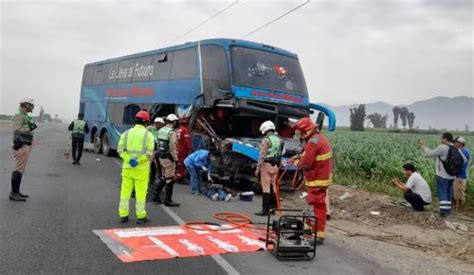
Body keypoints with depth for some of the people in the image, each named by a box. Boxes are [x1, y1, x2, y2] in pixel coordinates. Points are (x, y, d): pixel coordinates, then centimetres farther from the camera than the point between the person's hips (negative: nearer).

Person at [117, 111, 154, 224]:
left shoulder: (126, 133, 6)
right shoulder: (148, 134, -4)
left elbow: (120, 149, -2)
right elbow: (149, 152, -13)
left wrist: (129, 159, -10)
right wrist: (138, 161, -13)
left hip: (127, 167, 3)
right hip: (141, 168, -3)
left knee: (125, 191, 11)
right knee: (141, 192, 4)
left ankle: (123, 215, 17)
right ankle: (141, 216, 10)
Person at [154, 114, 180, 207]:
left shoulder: (161, 130, 8)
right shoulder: (172, 132, -18)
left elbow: (158, 144, 13)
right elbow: (172, 148, -20)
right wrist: (176, 159, -12)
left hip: (161, 157, 8)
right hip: (168, 158, -8)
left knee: (164, 177, 21)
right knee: (170, 179, 1)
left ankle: (156, 194, 20)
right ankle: (168, 200, 8)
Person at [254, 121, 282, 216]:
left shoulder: (266, 140, -12)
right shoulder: (278, 140, 10)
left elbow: (262, 155, -15)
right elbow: (279, 154, 10)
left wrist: (258, 168, -13)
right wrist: (278, 165, 16)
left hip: (267, 165, -7)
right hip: (275, 166, 7)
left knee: (266, 187, -6)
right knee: (273, 187, 11)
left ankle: (265, 209, -6)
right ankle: (273, 207, 17)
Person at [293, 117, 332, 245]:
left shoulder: (313, 142, -23)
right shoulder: (320, 137, 10)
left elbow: (306, 163, -23)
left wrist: (297, 162, -4)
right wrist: (300, 156, 9)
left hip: (316, 180, -10)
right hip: (323, 177, 10)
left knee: (318, 207, -5)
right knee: (318, 205, 19)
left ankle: (319, 235, 1)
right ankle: (314, 228, 32)